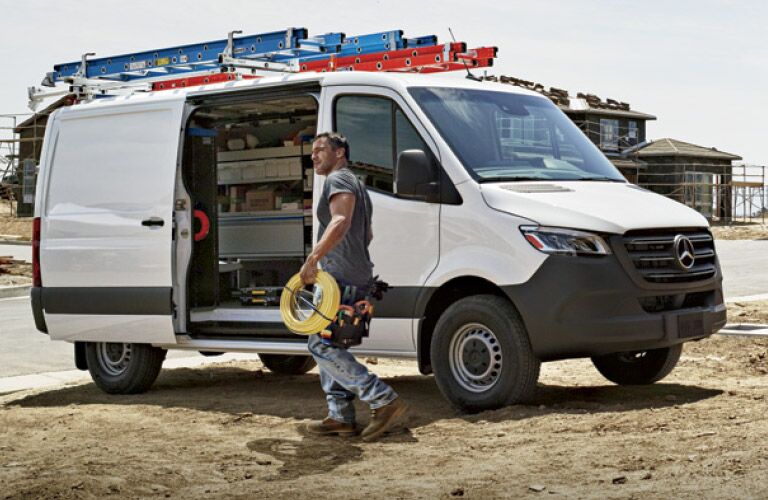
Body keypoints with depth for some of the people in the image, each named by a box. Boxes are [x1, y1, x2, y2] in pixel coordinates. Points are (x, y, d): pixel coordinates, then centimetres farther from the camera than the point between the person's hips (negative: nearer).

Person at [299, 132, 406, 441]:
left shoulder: (338, 179, -7)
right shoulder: (355, 185, 26)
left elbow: (341, 222, -25)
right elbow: (366, 235, 35)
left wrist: (312, 259, -34)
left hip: (340, 277, -11)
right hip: (357, 278, 11)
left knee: (322, 346, -14)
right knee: (325, 345, 13)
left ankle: (384, 401, -17)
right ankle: (341, 417, 12)